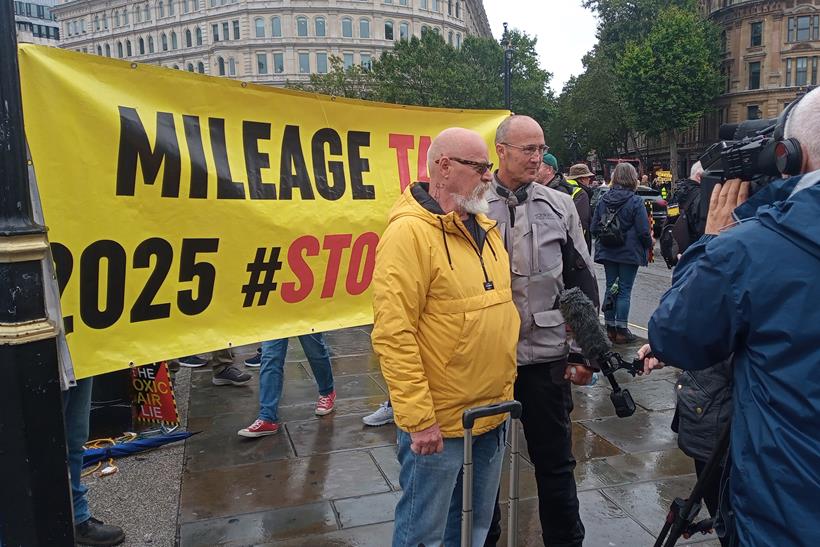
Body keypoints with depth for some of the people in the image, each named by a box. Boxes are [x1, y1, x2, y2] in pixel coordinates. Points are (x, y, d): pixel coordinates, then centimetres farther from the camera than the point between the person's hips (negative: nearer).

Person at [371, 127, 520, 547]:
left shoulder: (484, 228, 8)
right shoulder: (409, 233, -18)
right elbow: (393, 334, -22)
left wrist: (506, 390, 15)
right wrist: (419, 419, -22)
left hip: (494, 415, 8)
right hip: (437, 424, -7)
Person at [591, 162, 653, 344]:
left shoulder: (603, 199, 1)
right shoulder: (635, 201, -13)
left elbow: (594, 228, 5)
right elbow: (644, 231, -12)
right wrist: (649, 244, 6)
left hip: (607, 252, 5)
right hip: (629, 252, -5)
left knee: (610, 287, 13)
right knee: (625, 291, 2)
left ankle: (610, 328, 19)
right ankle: (621, 330, 6)